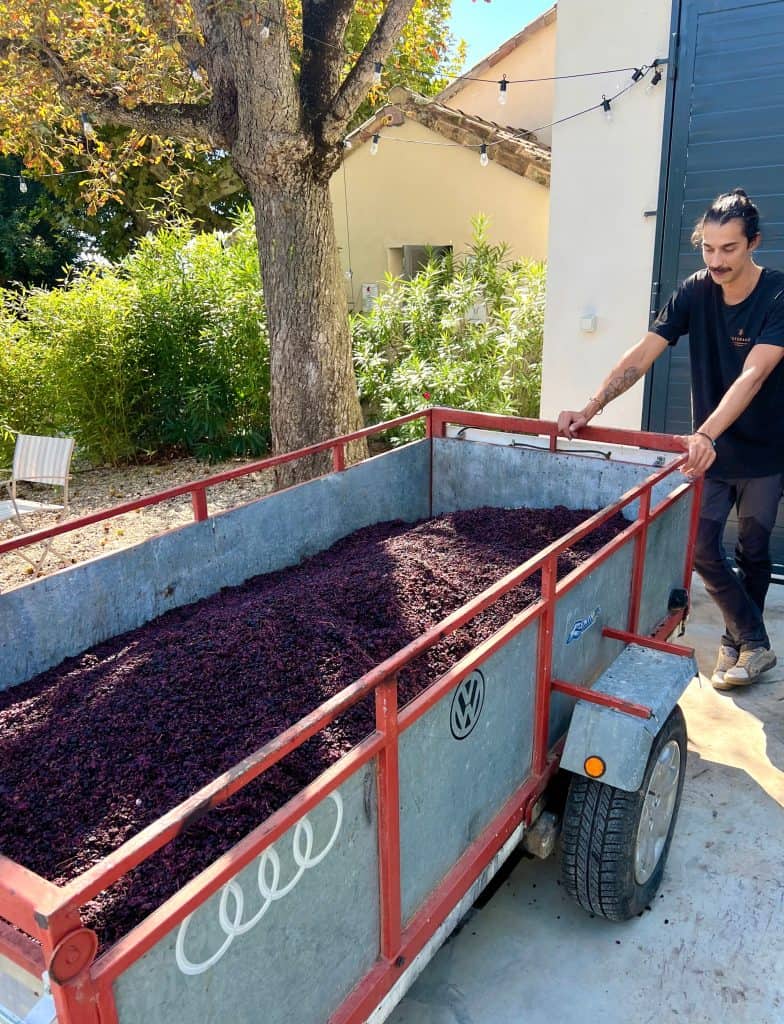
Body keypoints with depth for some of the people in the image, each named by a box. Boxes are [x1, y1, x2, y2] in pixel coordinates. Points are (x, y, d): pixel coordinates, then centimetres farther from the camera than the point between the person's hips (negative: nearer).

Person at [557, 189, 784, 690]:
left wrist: (706, 434, -47)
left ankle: (742, 640, 30)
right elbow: (641, 356, -14)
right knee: (703, 547, -1)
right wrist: (588, 410, -25)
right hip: (710, 448, 3)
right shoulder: (696, 292, -7)